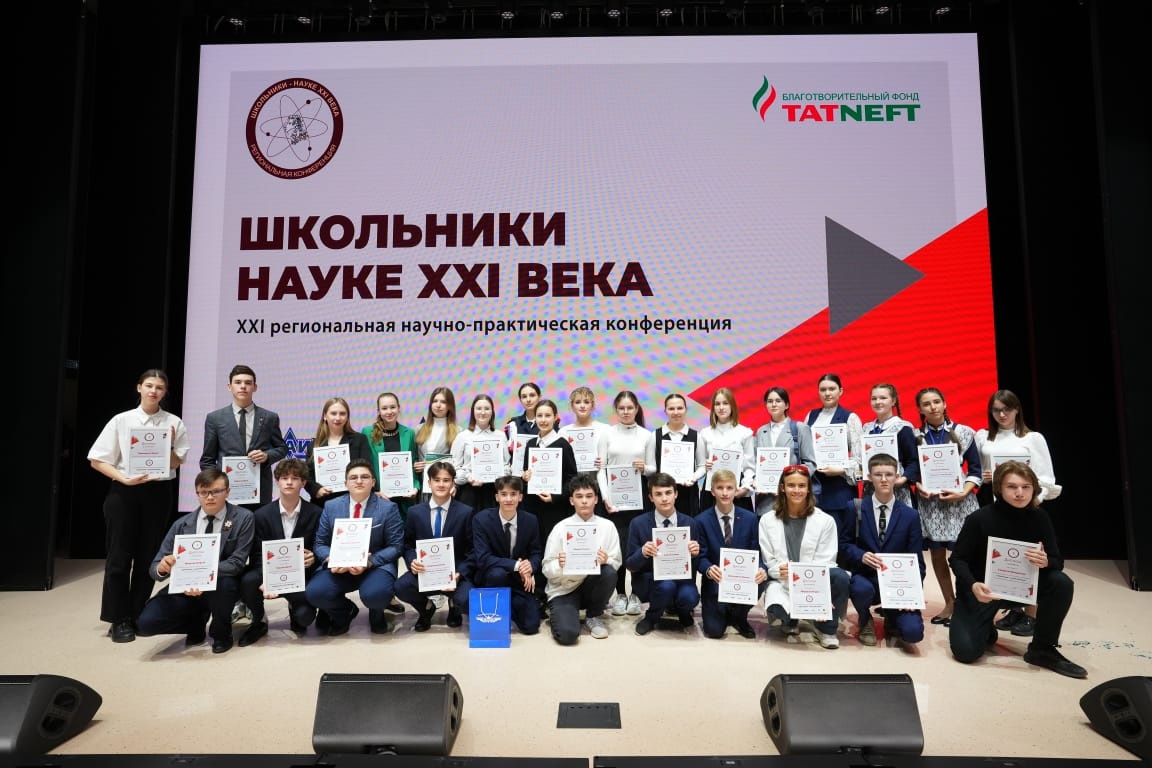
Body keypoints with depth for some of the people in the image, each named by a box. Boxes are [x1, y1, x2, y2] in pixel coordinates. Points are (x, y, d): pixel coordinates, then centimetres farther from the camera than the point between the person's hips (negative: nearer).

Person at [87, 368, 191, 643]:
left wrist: (168, 446, -17)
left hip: (158, 492, 1)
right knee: (119, 555, 3)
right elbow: (97, 460, -1)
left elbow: (176, 463, 2)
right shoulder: (121, 420, -1)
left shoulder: (173, 423, 1)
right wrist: (123, 478, -15)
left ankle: (137, 615, 21)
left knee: (148, 555, 7)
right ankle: (118, 619, 13)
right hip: (124, 492, -1)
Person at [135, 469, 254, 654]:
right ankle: (196, 624, 15)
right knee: (146, 623, -19)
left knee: (221, 583, -37)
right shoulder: (182, 525, 0)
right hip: (185, 586, 3)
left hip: (222, 584, -3)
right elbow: (154, 568, 0)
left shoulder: (243, 518, -8)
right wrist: (162, 567, -26)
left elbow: (237, 561, -15)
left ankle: (221, 633, -4)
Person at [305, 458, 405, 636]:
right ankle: (345, 611, 13)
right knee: (314, 592, -25)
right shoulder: (331, 506, 6)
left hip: (376, 565, -3)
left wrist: (369, 562, -22)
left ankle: (376, 614, 9)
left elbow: (396, 546, -5)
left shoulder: (388, 508, -4)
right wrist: (331, 559, -15)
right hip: (338, 567, 3)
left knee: (376, 594, -34)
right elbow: (320, 543, 8)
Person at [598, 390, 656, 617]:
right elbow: (601, 468, 0)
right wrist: (605, 496, -9)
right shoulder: (608, 433, 3)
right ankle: (620, 594, 11)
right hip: (614, 495, -1)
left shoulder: (647, 435, 5)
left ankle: (635, 594, 14)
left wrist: (644, 468, -16)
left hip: (638, 495, 1)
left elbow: (653, 468, 6)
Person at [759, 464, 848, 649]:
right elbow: (768, 561, 2)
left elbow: (825, 561, -3)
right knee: (777, 614, -34)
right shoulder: (767, 520, 5)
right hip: (782, 582, -1)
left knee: (840, 577, -33)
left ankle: (826, 627, -4)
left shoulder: (825, 521, 3)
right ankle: (791, 623, 9)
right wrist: (780, 570, -20)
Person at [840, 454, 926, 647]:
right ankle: (866, 622, 2)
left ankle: (891, 618, 20)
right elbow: (844, 544, 3)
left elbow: (917, 561, 1)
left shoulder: (910, 515, 2)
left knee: (913, 632, -22)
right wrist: (861, 555, -18)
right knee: (862, 589, -37)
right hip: (864, 576, -1)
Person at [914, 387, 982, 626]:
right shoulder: (914, 436, 4)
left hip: (959, 502, -2)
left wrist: (964, 492, -11)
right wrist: (919, 487, -11)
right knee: (936, 555, 7)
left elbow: (975, 469, 3)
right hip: (929, 502, 2)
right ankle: (949, 603, 21)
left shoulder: (965, 433, 2)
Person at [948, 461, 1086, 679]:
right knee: (966, 650, -19)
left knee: (1061, 582, -26)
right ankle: (985, 627, 19)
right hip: (982, 589, -3)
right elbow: (958, 559, -13)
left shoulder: (1039, 517, -10)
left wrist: (1046, 562, -32)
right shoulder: (979, 519, -20)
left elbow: (1058, 561, -7)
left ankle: (1042, 649, -7)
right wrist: (972, 585, -33)